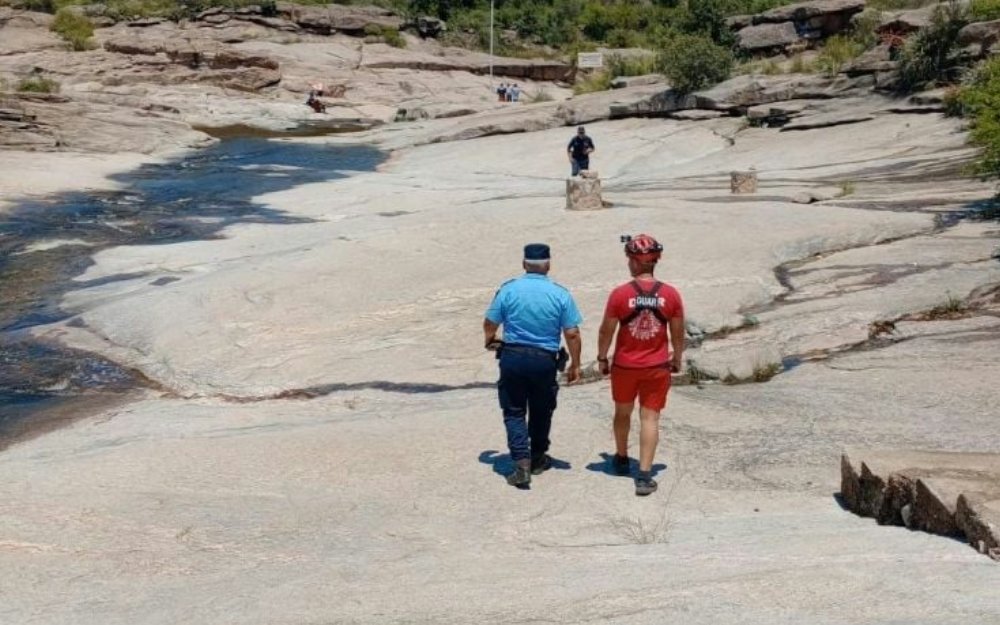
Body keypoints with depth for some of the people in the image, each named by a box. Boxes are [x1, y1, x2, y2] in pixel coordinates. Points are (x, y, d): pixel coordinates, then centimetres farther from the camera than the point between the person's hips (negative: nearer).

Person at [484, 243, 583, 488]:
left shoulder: (508, 290, -5)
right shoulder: (560, 294, -6)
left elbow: (489, 324, 1)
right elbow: (572, 334, -6)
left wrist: (490, 341, 23)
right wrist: (575, 365, 5)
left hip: (512, 357, 0)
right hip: (545, 360, 1)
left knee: (514, 412, 8)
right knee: (541, 411, 19)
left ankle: (522, 461, -7)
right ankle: (538, 458, 33)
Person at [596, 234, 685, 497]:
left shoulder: (620, 294, -14)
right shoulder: (670, 294, -9)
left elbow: (606, 330, -7)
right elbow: (678, 333, 0)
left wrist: (602, 358, 8)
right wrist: (677, 359, 16)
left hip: (624, 365, 0)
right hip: (657, 367, 0)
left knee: (622, 412, 21)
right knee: (650, 418, 3)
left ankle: (621, 459, 40)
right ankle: (644, 475, -2)